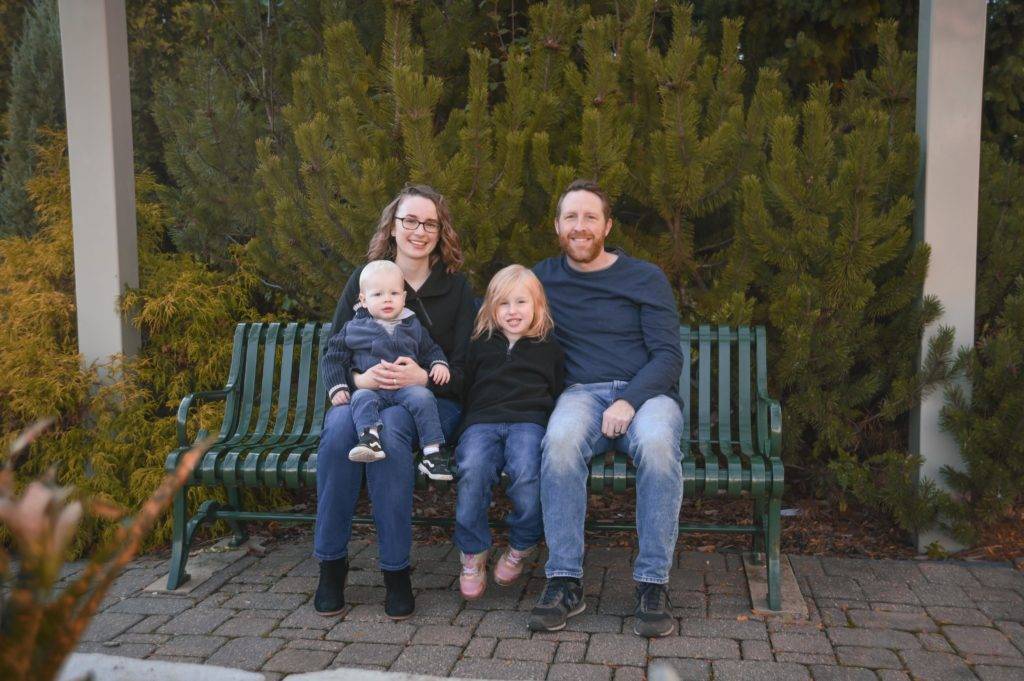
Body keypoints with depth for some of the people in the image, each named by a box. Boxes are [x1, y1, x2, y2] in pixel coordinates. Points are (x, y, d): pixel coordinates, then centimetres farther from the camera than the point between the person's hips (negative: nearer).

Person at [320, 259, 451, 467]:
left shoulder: (412, 326, 18)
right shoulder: (353, 328, 12)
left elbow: (430, 349, 29)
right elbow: (334, 358, 14)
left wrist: (439, 364, 6)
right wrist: (337, 388, 1)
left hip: (407, 387, 1)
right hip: (371, 388, 0)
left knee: (423, 397, -29)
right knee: (362, 398, -32)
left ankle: (432, 452, -30)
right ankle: (369, 440, -51)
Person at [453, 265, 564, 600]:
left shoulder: (549, 348, 20)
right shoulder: (481, 345, 24)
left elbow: (559, 395, 16)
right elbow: (465, 390, 24)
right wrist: (468, 425, 8)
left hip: (529, 421, -1)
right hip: (482, 421, 1)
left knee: (527, 474, -33)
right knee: (472, 469, -32)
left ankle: (521, 547, -6)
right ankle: (473, 553, -14)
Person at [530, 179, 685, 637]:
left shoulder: (645, 278, 7)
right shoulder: (543, 279, 15)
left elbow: (668, 356, 0)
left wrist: (630, 401, -20)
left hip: (645, 393, -1)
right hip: (583, 393, 1)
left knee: (657, 443, -37)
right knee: (560, 440, -36)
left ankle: (653, 584, -25)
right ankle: (565, 582, -28)